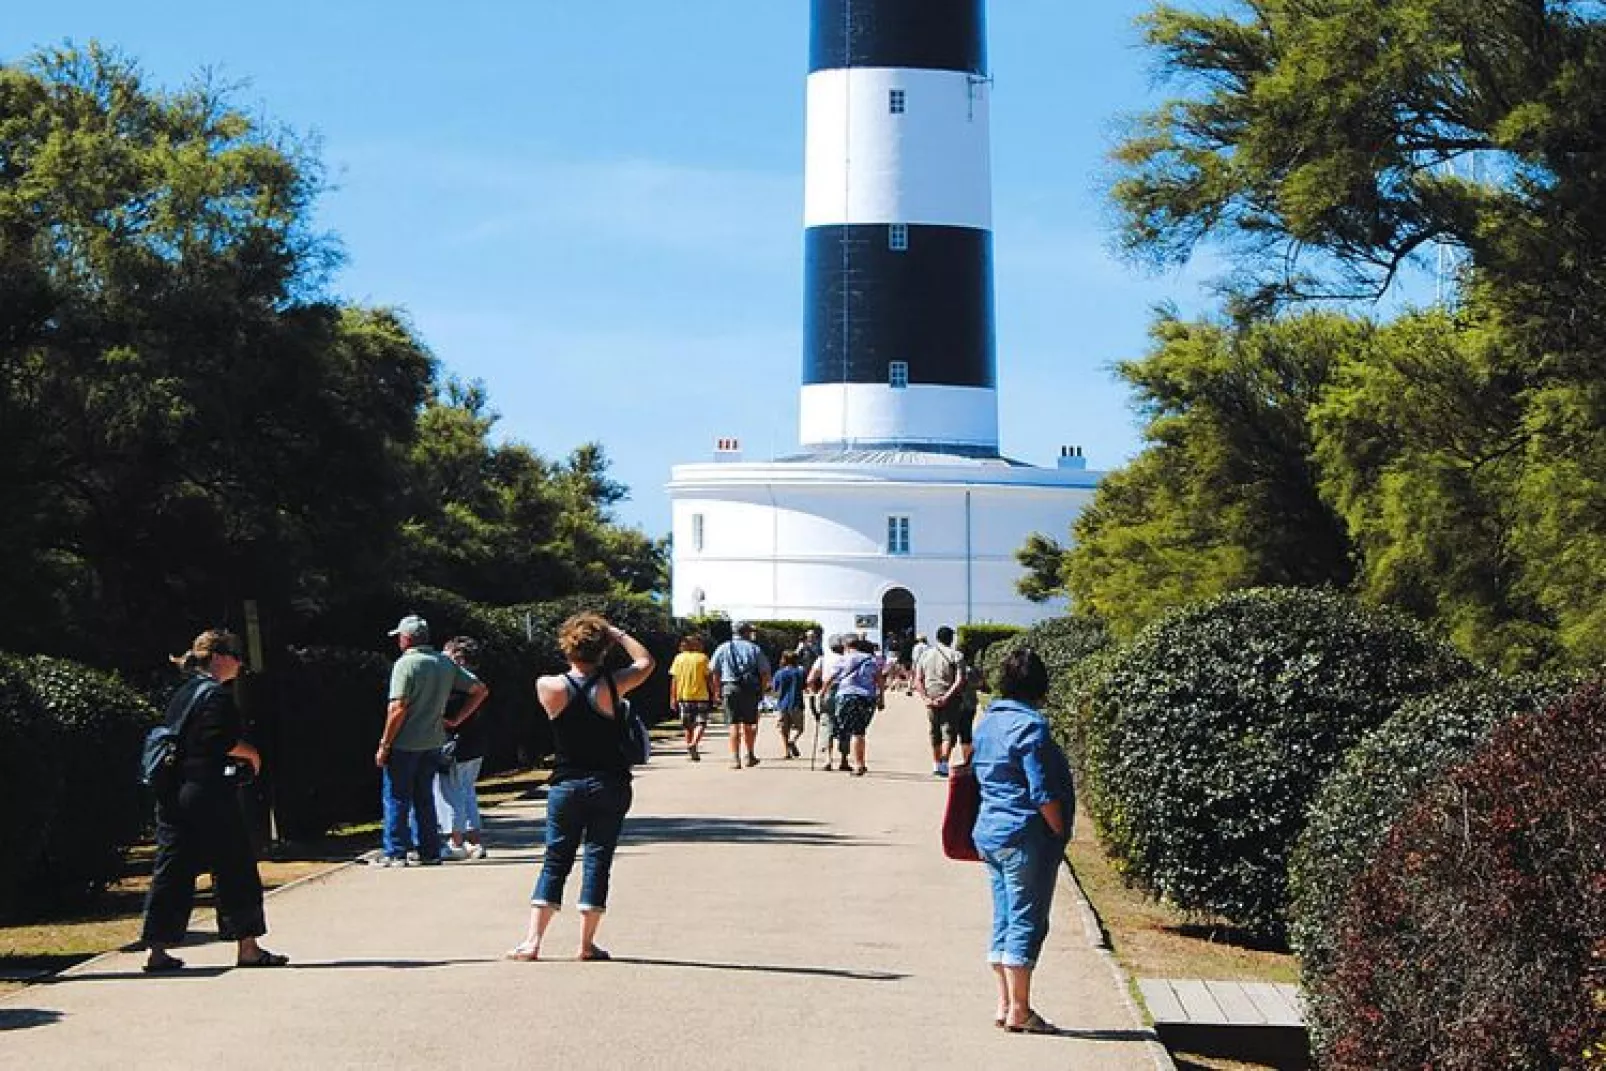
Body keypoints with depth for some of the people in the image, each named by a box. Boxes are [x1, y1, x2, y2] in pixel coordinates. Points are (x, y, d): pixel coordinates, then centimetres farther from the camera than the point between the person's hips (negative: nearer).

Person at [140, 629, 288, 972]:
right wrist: (253, 755, -2)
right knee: (235, 869, 1)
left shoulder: (182, 694, 16)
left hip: (172, 798, 8)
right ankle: (247, 947, 6)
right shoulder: (216, 695, -11)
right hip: (209, 796, -8)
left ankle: (156, 949, 5)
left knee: (171, 870, 7)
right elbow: (225, 740, -20)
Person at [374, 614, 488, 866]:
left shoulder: (406, 664, -14)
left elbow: (398, 709, -20)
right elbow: (480, 690, 8)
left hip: (405, 743, -6)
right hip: (434, 742, 6)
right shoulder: (446, 663, 6)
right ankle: (430, 851, 16)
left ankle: (395, 852, 3)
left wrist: (384, 745, -13)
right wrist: (456, 719, 9)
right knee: (424, 798, 15)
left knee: (397, 798, 3)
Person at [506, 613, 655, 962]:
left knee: (555, 860, 8)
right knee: (598, 859, 5)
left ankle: (532, 941, 2)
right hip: (609, 785, -1)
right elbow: (646, 662, 6)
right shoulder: (611, 685, -10)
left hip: (566, 785, 1)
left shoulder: (550, 686, -9)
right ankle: (587, 943, 6)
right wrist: (618, 634, 8)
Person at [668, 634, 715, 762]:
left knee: (688, 726, 12)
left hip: (684, 696, 3)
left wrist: (673, 697, 6)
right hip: (701, 696, -3)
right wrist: (712, 694, 4)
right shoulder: (702, 658, -3)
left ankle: (691, 752, 17)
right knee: (700, 723, -1)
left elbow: (674, 679, 3)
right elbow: (708, 678, -4)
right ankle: (694, 743, -25)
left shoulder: (679, 658, 4)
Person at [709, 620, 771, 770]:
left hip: (730, 688, 0)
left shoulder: (723, 648, 8)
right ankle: (750, 756, 23)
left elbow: (715, 672, 6)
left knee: (734, 724, -1)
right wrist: (762, 690, 10)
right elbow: (765, 673, 1)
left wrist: (717, 691, 12)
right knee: (749, 724, 14)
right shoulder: (755, 649, 5)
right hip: (751, 690, 0)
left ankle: (735, 759, -8)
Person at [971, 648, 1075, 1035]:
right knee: (1026, 923, -1)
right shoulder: (1030, 726, -17)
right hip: (1026, 836, -8)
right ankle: (1019, 1011, 2)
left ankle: (1005, 1005, 17)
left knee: (1004, 922, 13)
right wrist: (1060, 833, -8)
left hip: (989, 832, 8)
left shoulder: (987, 722, 9)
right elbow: (1043, 793, -19)